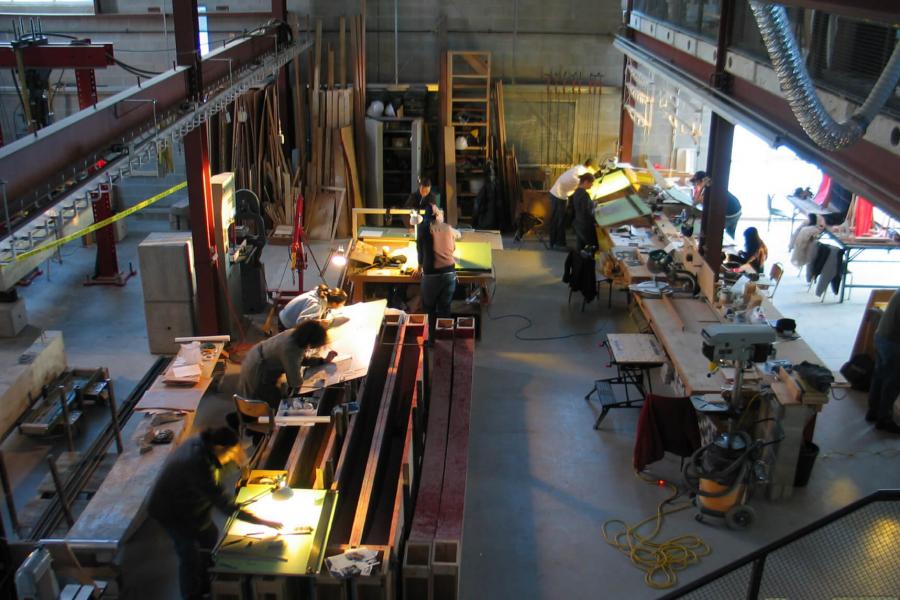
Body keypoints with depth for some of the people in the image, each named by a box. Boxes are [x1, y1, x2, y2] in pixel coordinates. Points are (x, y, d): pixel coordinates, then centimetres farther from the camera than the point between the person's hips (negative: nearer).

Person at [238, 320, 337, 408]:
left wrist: (324, 360, 2)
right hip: (256, 373, -8)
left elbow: (302, 359, 6)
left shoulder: (296, 334, -12)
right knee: (279, 403, 10)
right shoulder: (290, 350, -37)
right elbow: (295, 383, -29)